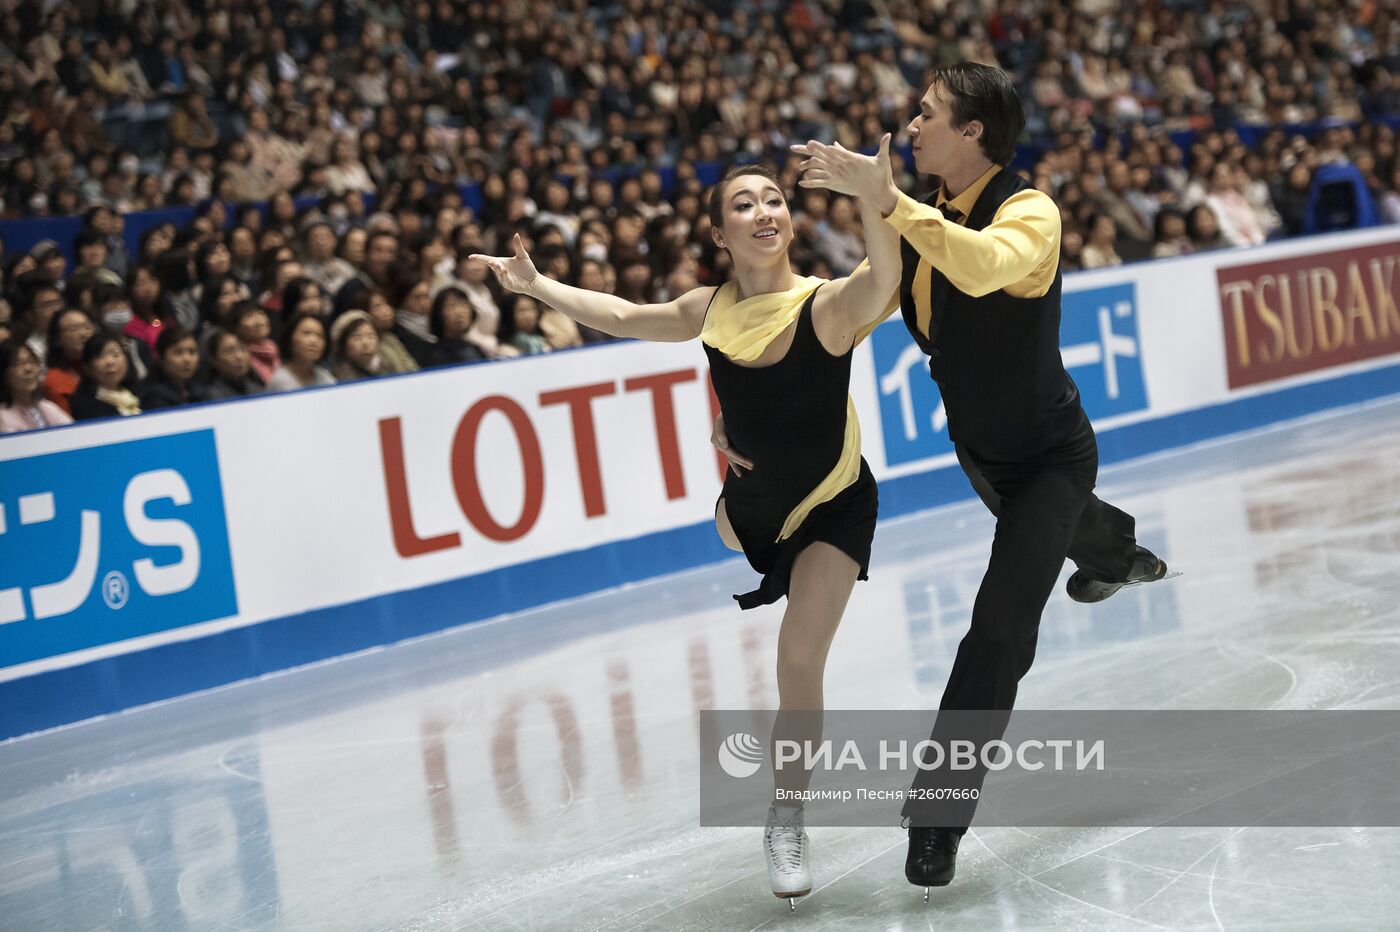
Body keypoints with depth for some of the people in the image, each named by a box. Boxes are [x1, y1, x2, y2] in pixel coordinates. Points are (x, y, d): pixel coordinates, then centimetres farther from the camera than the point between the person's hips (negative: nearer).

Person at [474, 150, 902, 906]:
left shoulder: (826, 306, -30)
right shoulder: (709, 311, -15)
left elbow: (883, 278, -53)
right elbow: (623, 317, 3)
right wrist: (537, 286, 4)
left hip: (834, 505, -5)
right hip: (750, 498, 5)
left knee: (799, 657, -13)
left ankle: (786, 820, 8)